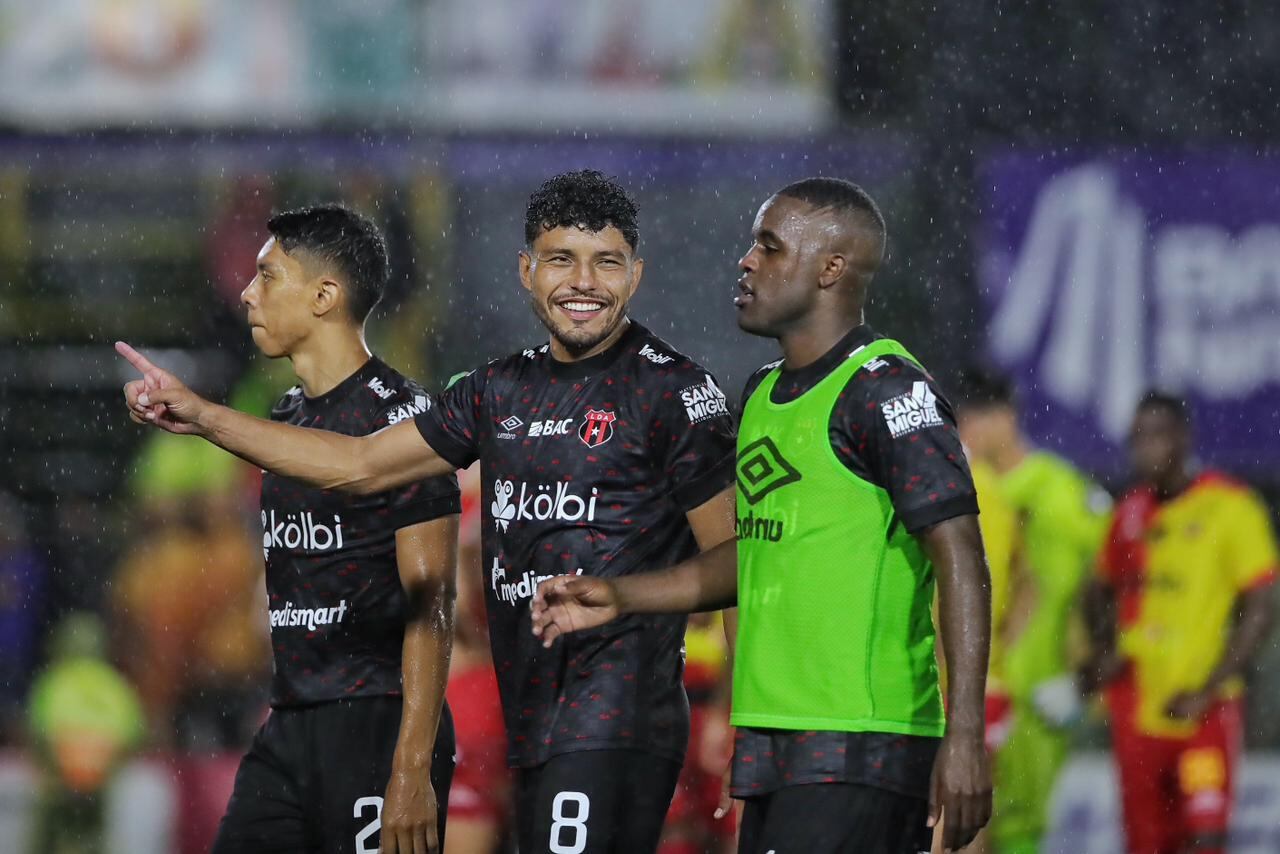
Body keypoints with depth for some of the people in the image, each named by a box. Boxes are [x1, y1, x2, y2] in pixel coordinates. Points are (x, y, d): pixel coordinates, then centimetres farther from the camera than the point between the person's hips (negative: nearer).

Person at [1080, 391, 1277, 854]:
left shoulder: (1229, 507, -6)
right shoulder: (1130, 512, 10)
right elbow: (1102, 590, 25)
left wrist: (1208, 690, -13)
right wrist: (1103, 651, 5)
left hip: (1202, 711, -5)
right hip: (1135, 708, 5)